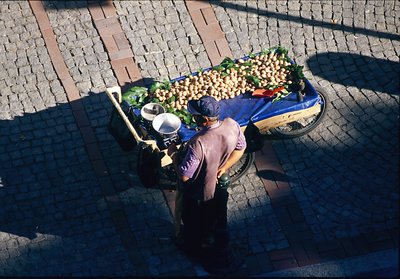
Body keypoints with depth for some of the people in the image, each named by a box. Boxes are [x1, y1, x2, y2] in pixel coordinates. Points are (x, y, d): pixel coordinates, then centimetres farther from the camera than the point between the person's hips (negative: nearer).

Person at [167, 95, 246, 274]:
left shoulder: (198, 144, -43)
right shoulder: (232, 125, -25)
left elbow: (184, 176, -33)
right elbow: (241, 148, -5)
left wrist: (173, 155, -17)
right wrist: (223, 168, -5)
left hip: (198, 195, -5)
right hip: (220, 186, 5)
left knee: (193, 225, 27)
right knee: (219, 220, 31)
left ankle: (193, 250, 55)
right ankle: (222, 255, 55)